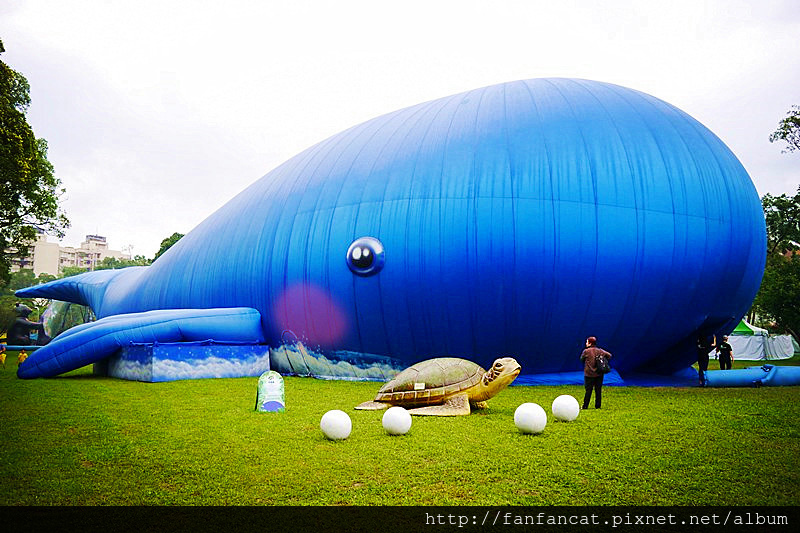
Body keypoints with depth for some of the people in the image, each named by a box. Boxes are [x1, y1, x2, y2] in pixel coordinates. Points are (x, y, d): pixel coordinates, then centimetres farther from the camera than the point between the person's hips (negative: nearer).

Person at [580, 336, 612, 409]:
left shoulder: (586, 351, -7)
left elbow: (581, 359, 5)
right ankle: (598, 406, 12)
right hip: (599, 374, 4)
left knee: (588, 390, -1)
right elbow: (609, 355, 2)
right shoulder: (600, 351, 4)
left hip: (589, 374, -4)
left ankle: (585, 406, 0)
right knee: (598, 390, 9)